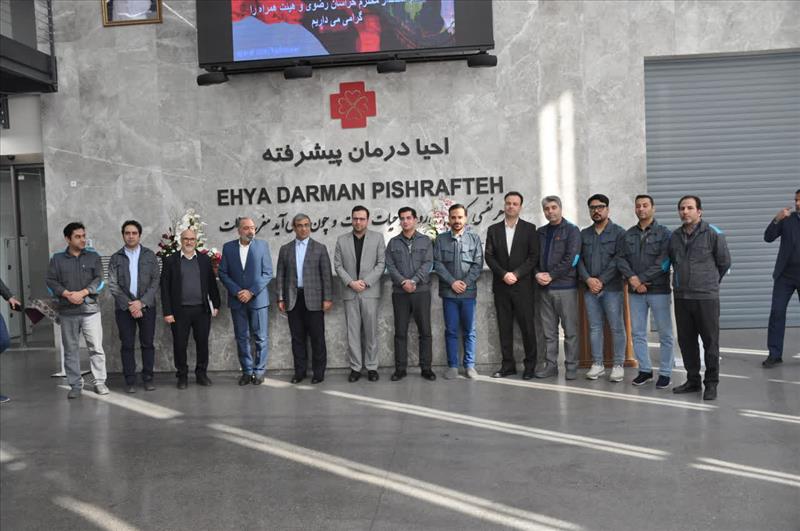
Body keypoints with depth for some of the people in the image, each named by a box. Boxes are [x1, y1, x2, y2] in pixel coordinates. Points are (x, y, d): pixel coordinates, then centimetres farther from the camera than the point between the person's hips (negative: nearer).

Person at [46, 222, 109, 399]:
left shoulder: (93, 257, 7)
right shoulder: (57, 259, 8)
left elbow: (99, 280, -1)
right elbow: (51, 281, 2)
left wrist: (82, 293, -15)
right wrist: (66, 294, -14)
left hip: (90, 309, -1)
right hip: (67, 311, 1)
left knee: (96, 347, -3)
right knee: (71, 349, 6)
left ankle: (100, 382, 6)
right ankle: (75, 385, 15)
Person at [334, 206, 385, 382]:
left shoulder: (377, 238, 4)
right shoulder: (342, 240, 8)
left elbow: (381, 263, -1)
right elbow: (337, 265, 5)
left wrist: (365, 282, -11)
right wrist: (350, 282, -10)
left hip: (370, 291, -1)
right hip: (349, 292, 1)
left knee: (370, 331, 3)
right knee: (352, 331, 3)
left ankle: (372, 367, 11)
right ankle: (355, 367, 10)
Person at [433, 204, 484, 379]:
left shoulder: (474, 238, 4)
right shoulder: (440, 239, 5)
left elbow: (478, 264, -1)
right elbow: (437, 264, -2)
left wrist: (465, 283, -12)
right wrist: (452, 282, -11)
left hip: (468, 292, 0)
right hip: (448, 292, 0)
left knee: (469, 331, 6)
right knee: (451, 330, 5)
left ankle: (469, 365, 15)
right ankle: (452, 366, 12)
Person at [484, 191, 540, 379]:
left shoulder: (529, 229, 3)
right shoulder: (493, 230, 9)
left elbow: (534, 256, -2)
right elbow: (489, 256, 3)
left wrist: (516, 274, -12)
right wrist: (503, 274, -10)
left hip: (522, 285, -2)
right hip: (500, 286, 2)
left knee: (527, 326, 0)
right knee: (504, 327, 5)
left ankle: (530, 365, 10)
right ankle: (508, 365, 12)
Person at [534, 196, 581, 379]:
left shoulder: (571, 230, -1)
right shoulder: (541, 232, 14)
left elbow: (571, 258, -11)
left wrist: (551, 275, -12)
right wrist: (538, 274, -6)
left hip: (566, 287, -4)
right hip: (544, 288, 5)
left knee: (570, 330, 1)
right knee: (549, 330, 8)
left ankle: (571, 366, 9)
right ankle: (550, 364, 16)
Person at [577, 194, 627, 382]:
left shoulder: (619, 232, 0)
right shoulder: (584, 234, 14)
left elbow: (618, 260, -9)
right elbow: (579, 259, 8)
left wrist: (601, 280, -14)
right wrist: (588, 279, -8)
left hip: (611, 288, -4)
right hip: (590, 288, 4)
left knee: (616, 327, 0)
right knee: (594, 327, 8)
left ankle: (618, 365, 8)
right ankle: (597, 364, 15)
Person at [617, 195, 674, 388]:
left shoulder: (664, 233, -2)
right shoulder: (628, 234, 11)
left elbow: (662, 262, -12)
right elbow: (621, 259, 2)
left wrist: (641, 279, -16)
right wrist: (632, 278, -15)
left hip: (659, 290, -4)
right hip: (635, 292, 4)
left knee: (665, 333, 1)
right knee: (637, 333, 8)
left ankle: (665, 373, 11)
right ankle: (645, 370, 20)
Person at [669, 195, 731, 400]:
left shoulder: (713, 233, -5)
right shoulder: (674, 236, 8)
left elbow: (724, 262, 3)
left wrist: (711, 282, 12)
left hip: (706, 297, -5)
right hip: (681, 297, 5)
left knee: (710, 341, 1)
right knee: (686, 341, 11)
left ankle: (711, 383, 11)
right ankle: (692, 380, 23)